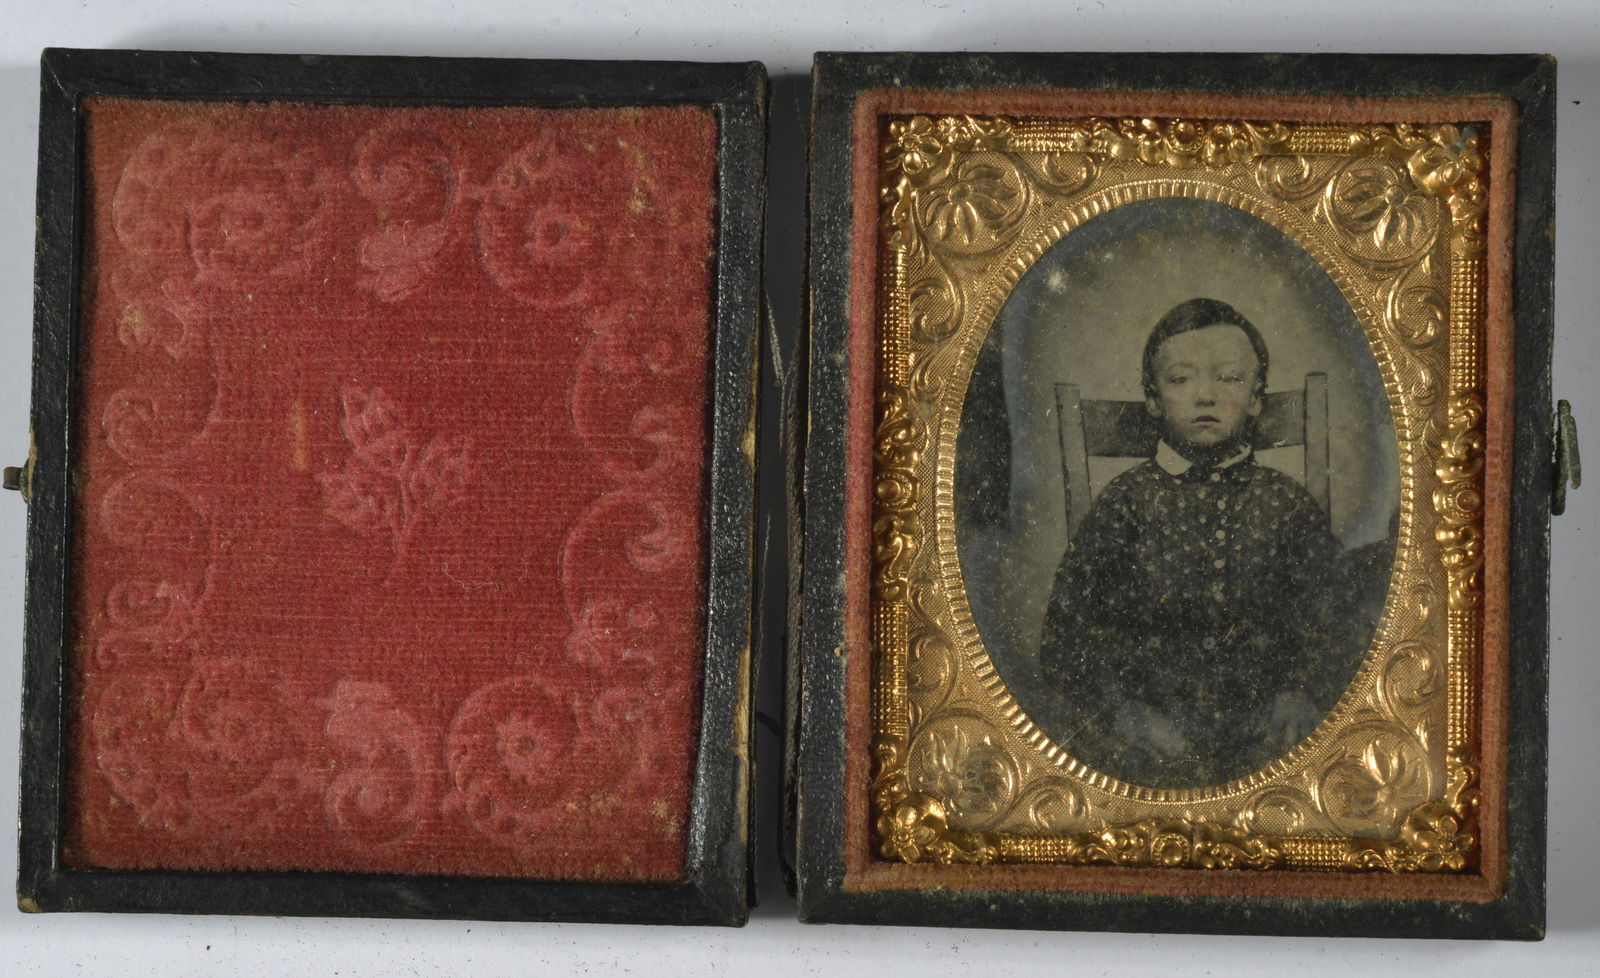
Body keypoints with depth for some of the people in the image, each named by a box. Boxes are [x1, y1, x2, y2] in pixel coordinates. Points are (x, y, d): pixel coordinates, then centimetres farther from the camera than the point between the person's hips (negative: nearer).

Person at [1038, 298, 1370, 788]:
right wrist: (1124, 709, -13)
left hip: (1262, 742, 1)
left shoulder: (1288, 504, 10)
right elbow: (1070, 624, 1)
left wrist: (1303, 694, -11)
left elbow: (1329, 623, 9)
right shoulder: (1128, 500, 5)